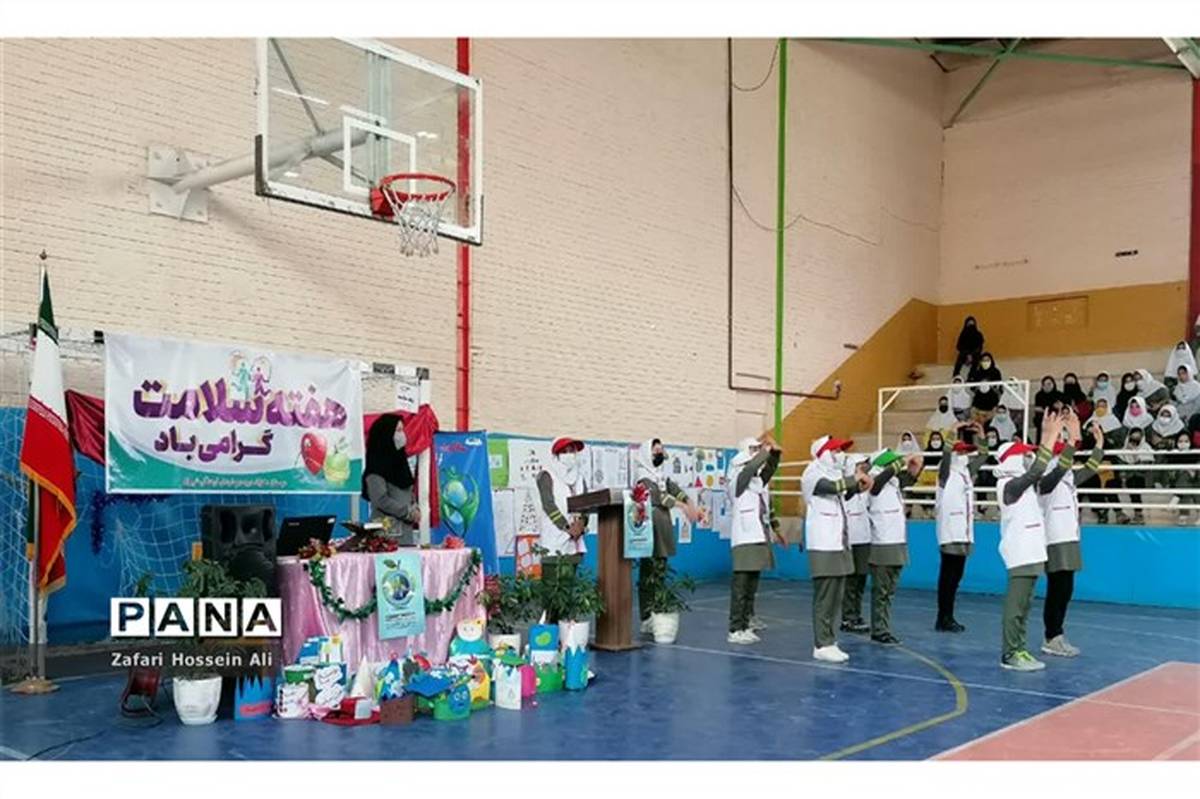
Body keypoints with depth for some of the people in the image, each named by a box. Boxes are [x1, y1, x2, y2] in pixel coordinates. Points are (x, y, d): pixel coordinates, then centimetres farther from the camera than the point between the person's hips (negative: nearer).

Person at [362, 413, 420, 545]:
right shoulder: (376, 465, -7)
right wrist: (409, 512, -10)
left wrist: (415, 509, 1)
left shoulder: (400, 460, 17)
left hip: (406, 531, 7)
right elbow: (381, 500, -15)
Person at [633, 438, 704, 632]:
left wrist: (691, 505, -11)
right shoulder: (642, 476, -6)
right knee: (648, 574, -7)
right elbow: (657, 495, -20)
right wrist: (681, 505, -30)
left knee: (660, 573, 8)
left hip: (663, 530, 8)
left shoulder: (662, 476, 18)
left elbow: (675, 490, 5)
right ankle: (646, 619, -6)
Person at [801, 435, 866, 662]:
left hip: (839, 544, 9)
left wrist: (857, 485, 3)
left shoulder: (835, 474, 20)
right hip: (823, 546, -9)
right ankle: (822, 645, -6)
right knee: (824, 597, -9)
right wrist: (854, 480, -10)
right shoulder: (813, 473, -7)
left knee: (836, 598, 9)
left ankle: (829, 641, 14)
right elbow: (832, 488, -24)